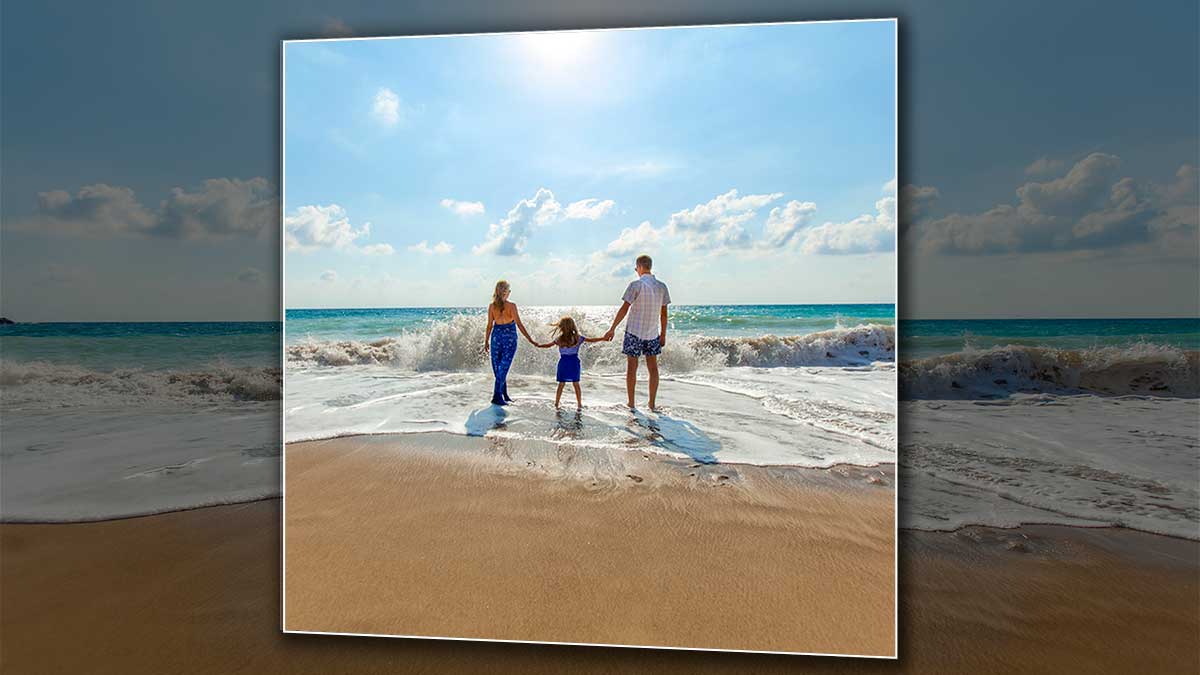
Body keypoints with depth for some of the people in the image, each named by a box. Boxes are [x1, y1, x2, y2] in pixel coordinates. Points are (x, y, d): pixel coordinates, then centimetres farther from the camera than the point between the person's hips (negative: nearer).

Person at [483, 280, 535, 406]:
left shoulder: (492, 306, -2)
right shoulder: (511, 306, -11)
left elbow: (489, 325, 1)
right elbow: (519, 324, -12)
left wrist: (486, 341, 13)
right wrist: (530, 339, -7)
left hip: (496, 336, 3)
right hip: (509, 337, -3)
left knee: (498, 367, 14)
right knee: (503, 367, -1)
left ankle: (504, 394, 22)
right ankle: (497, 396, -5)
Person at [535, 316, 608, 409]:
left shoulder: (559, 339, -5)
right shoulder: (578, 338, -4)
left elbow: (548, 345, 0)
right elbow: (592, 340, -2)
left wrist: (538, 345, 16)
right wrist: (603, 338, 6)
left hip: (563, 363, 0)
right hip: (574, 363, 0)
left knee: (561, 384, 9)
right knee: (576, 384, 9)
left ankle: (556, 403, 11)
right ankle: (579, 403, 12)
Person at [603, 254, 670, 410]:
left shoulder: (636, 285, -12)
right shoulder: (661, 286, 3)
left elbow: (624, 309, -13)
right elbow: (664, 313, 6)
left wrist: (612, 329, -8)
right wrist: (663, 334, 13)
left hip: (634, 332, -4)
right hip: (652, 333, 4)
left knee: (631, 367, 4)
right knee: (652, 367, 10)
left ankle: (631, 404, 9)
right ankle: (652, 404, 13)